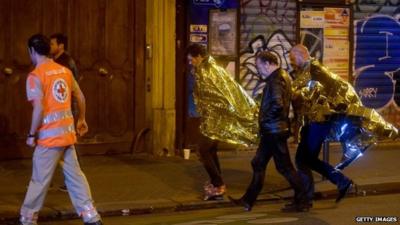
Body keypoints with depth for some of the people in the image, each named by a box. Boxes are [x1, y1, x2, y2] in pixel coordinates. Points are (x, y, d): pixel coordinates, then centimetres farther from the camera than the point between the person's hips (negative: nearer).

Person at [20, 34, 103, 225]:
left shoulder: (35, 76, -11)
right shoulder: (65, 70, 10)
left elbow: (39, 109, -18)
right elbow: (80, 97, 16)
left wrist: (32, 135, -9)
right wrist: (81, 119, 30)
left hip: (49, 135, -6)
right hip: (68, 132, 6)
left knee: (40, 180, 3)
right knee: (75, 176, 11)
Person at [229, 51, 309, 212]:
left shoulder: (276, 80, -18)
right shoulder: (282, 76, 13)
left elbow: (277, 104, -31)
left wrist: (265, 117, -16)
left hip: (274, 131, -10)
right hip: (272, 131, 10)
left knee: (284, 167, -3)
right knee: (258, 164, 14)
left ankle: (301, 202, 5)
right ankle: (248, 200, 20)